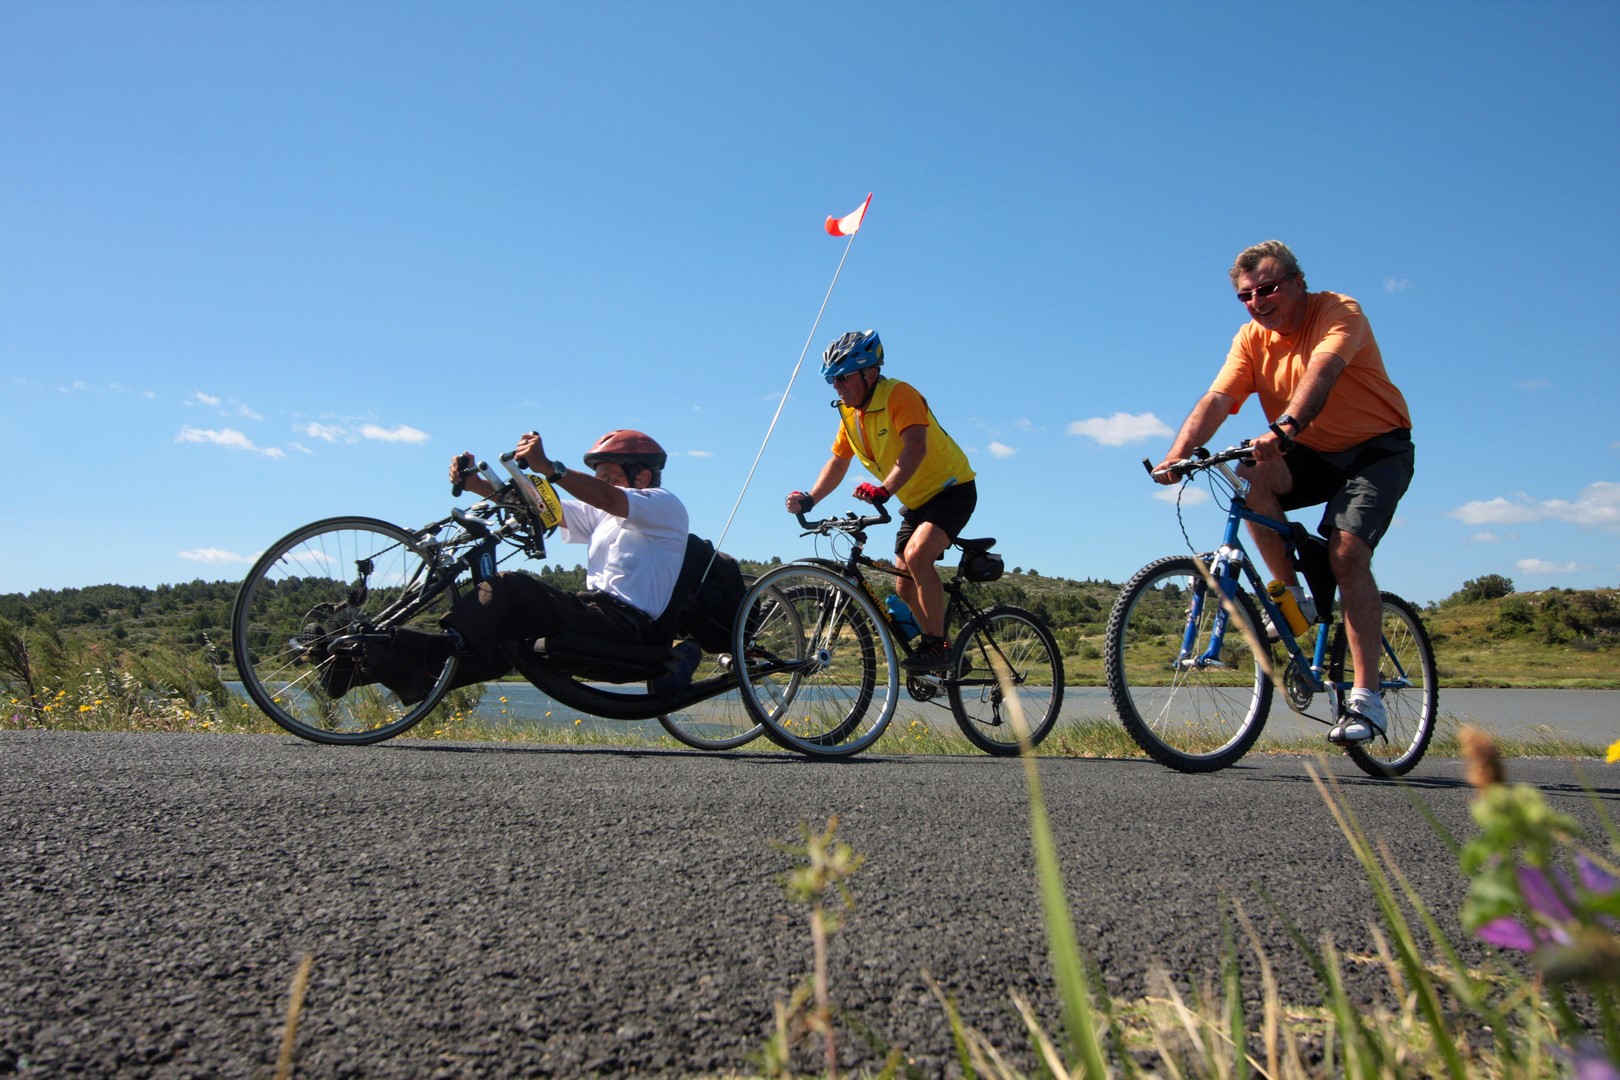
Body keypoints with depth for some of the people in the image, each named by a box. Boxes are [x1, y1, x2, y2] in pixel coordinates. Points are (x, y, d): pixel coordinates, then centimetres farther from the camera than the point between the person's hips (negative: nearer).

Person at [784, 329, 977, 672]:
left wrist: (884, 489, -49)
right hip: (916, 502, 9)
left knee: (917, 555, -29)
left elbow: (915, 447, -36)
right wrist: (809, 499, -7)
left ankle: (937, 645, -20)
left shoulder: (899, 394, -22)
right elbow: (838, 462, 8)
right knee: (904, 586, 5)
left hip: (952, 489, -8)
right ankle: (936, 647, 21)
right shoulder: (850, 414, 1)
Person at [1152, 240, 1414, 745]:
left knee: (1346, 552, -24)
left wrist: (1283, 428, -56)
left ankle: (1367, 698, -18)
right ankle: (1292, 595, -11)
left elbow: (1320, 373, -37)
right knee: (1251, 476, -27)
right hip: (1312, 456, 5)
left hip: (1377, 449, -4)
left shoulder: (1339, 312, -17)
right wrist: (1176, 456, -34)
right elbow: (1216, 399, -17)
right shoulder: (1252, 338, -3)